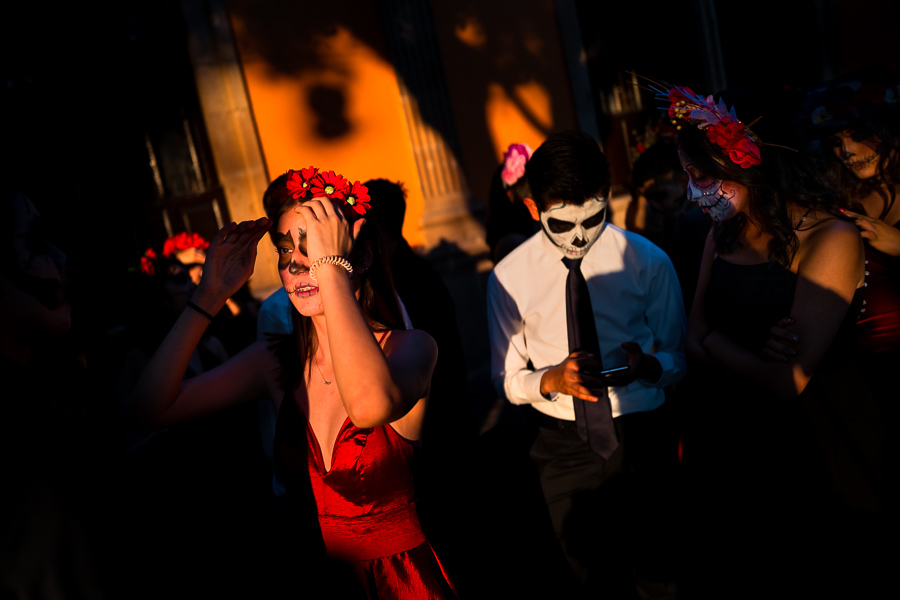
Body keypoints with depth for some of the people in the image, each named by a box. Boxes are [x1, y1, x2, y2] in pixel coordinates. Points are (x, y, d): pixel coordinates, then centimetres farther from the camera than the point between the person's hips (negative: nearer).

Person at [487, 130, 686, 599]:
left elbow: (677, 359, 1)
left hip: (642, 436, 0)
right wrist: (551, 379, -21)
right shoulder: (510, 277, -8)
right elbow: (506, 379, 1)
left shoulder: (649, 262, -8)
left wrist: (648, 364, -23)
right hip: (563, 444, 1)